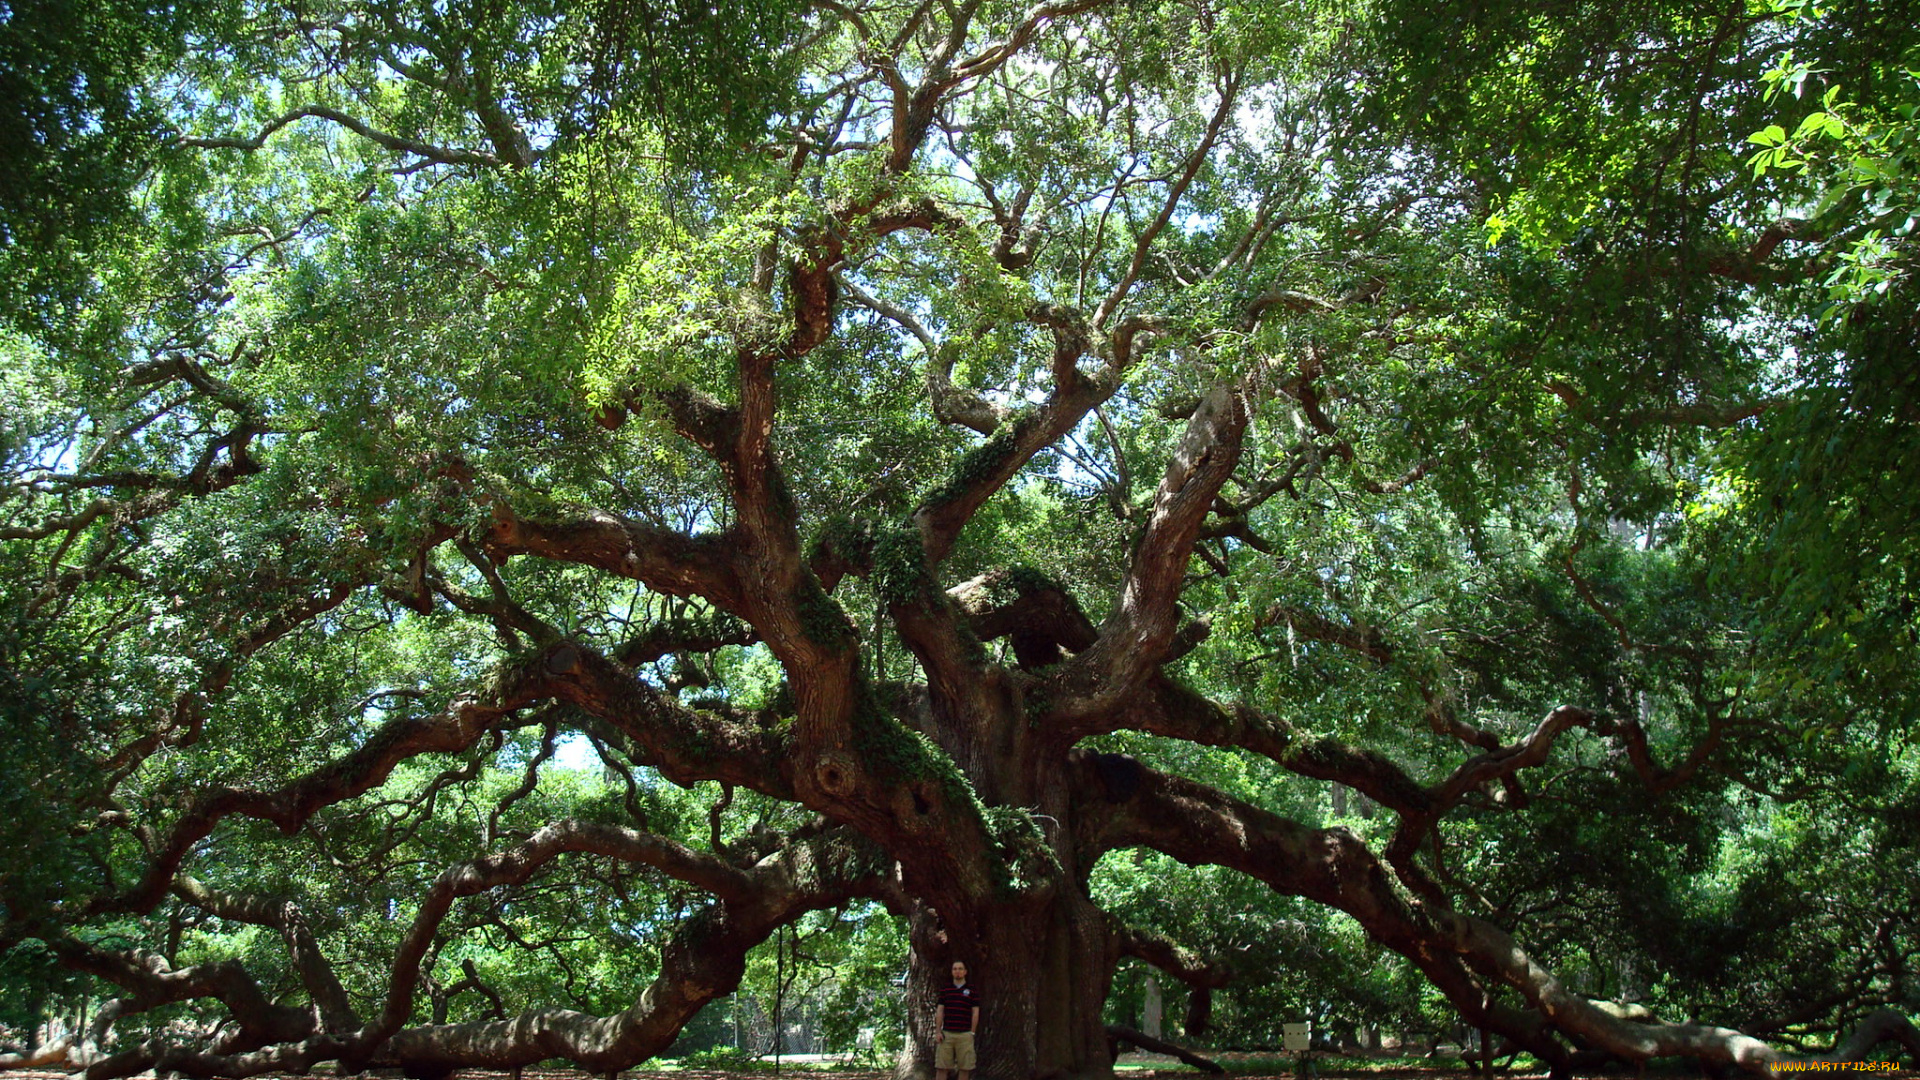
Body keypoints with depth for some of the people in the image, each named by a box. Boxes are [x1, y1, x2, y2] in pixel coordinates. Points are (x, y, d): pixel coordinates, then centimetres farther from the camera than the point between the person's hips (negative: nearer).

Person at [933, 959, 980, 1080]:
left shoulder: (972, 991, 5)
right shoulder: (944, 990, 10)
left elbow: (975, 1013, 4)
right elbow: (940, 1012, 9)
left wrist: (972, 1033, -1)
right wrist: (938, 1032, 2)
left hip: (965, 1034, -1)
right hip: (946, 1034, 1)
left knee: (965, 1067, 2)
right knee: (941, 1067, -2)